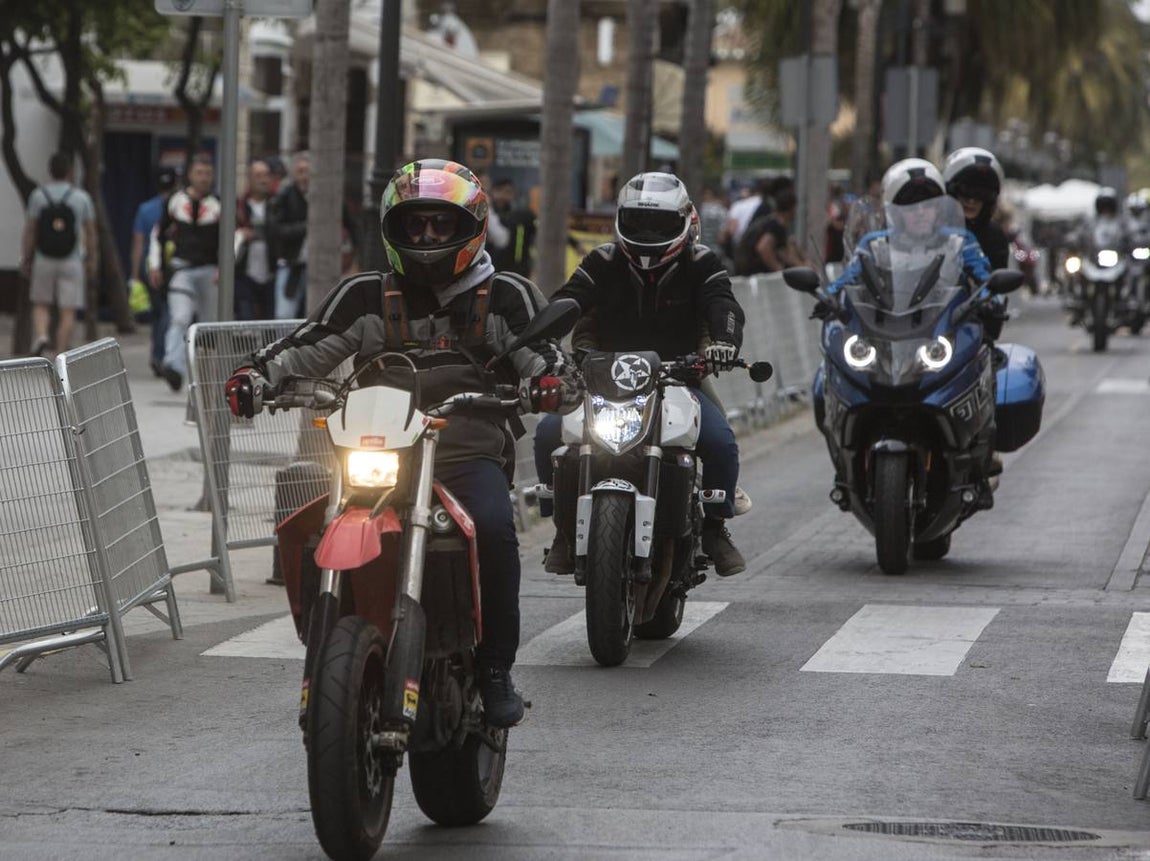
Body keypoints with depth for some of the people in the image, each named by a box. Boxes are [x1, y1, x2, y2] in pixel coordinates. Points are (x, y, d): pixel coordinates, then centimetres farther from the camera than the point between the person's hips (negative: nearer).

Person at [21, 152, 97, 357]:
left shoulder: (38, 196, -2)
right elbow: (90, 233, 2)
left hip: (44, 261, 1)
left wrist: (26, 260, 8)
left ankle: (40, 336, -11)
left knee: (41, 305, 16)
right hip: (72, 262, -1)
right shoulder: (81, 197, -2)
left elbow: (30, 232, -1)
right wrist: (91, 261, 12)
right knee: (68, 311, 3)